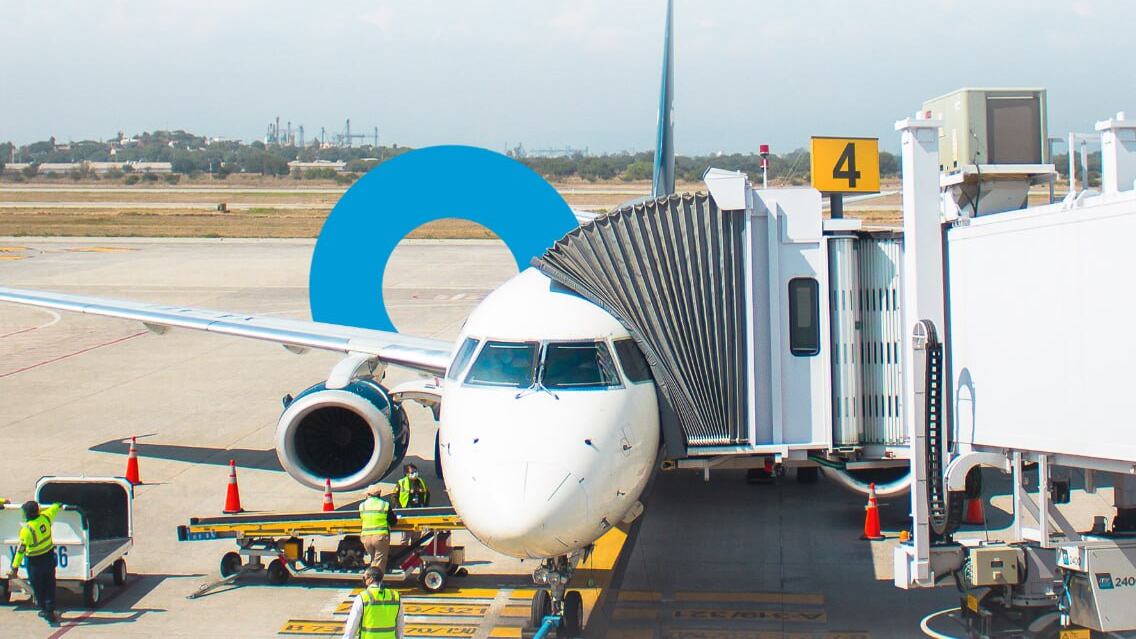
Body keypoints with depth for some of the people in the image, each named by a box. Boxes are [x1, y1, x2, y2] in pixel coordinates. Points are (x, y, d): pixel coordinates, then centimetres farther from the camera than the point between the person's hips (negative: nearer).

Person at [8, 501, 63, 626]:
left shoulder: (27, 529, -25)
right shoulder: (45, 517, -11)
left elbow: (21, 550, -25)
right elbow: (55, 507, 12)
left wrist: (15, 568, -21)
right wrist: (60, 505, 36)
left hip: (35, 562, -5)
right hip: (49, 557, 5)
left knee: (38, 588, 13)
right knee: (49, 586, 14)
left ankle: (45, 611, 23)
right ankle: (50, 610, 16)